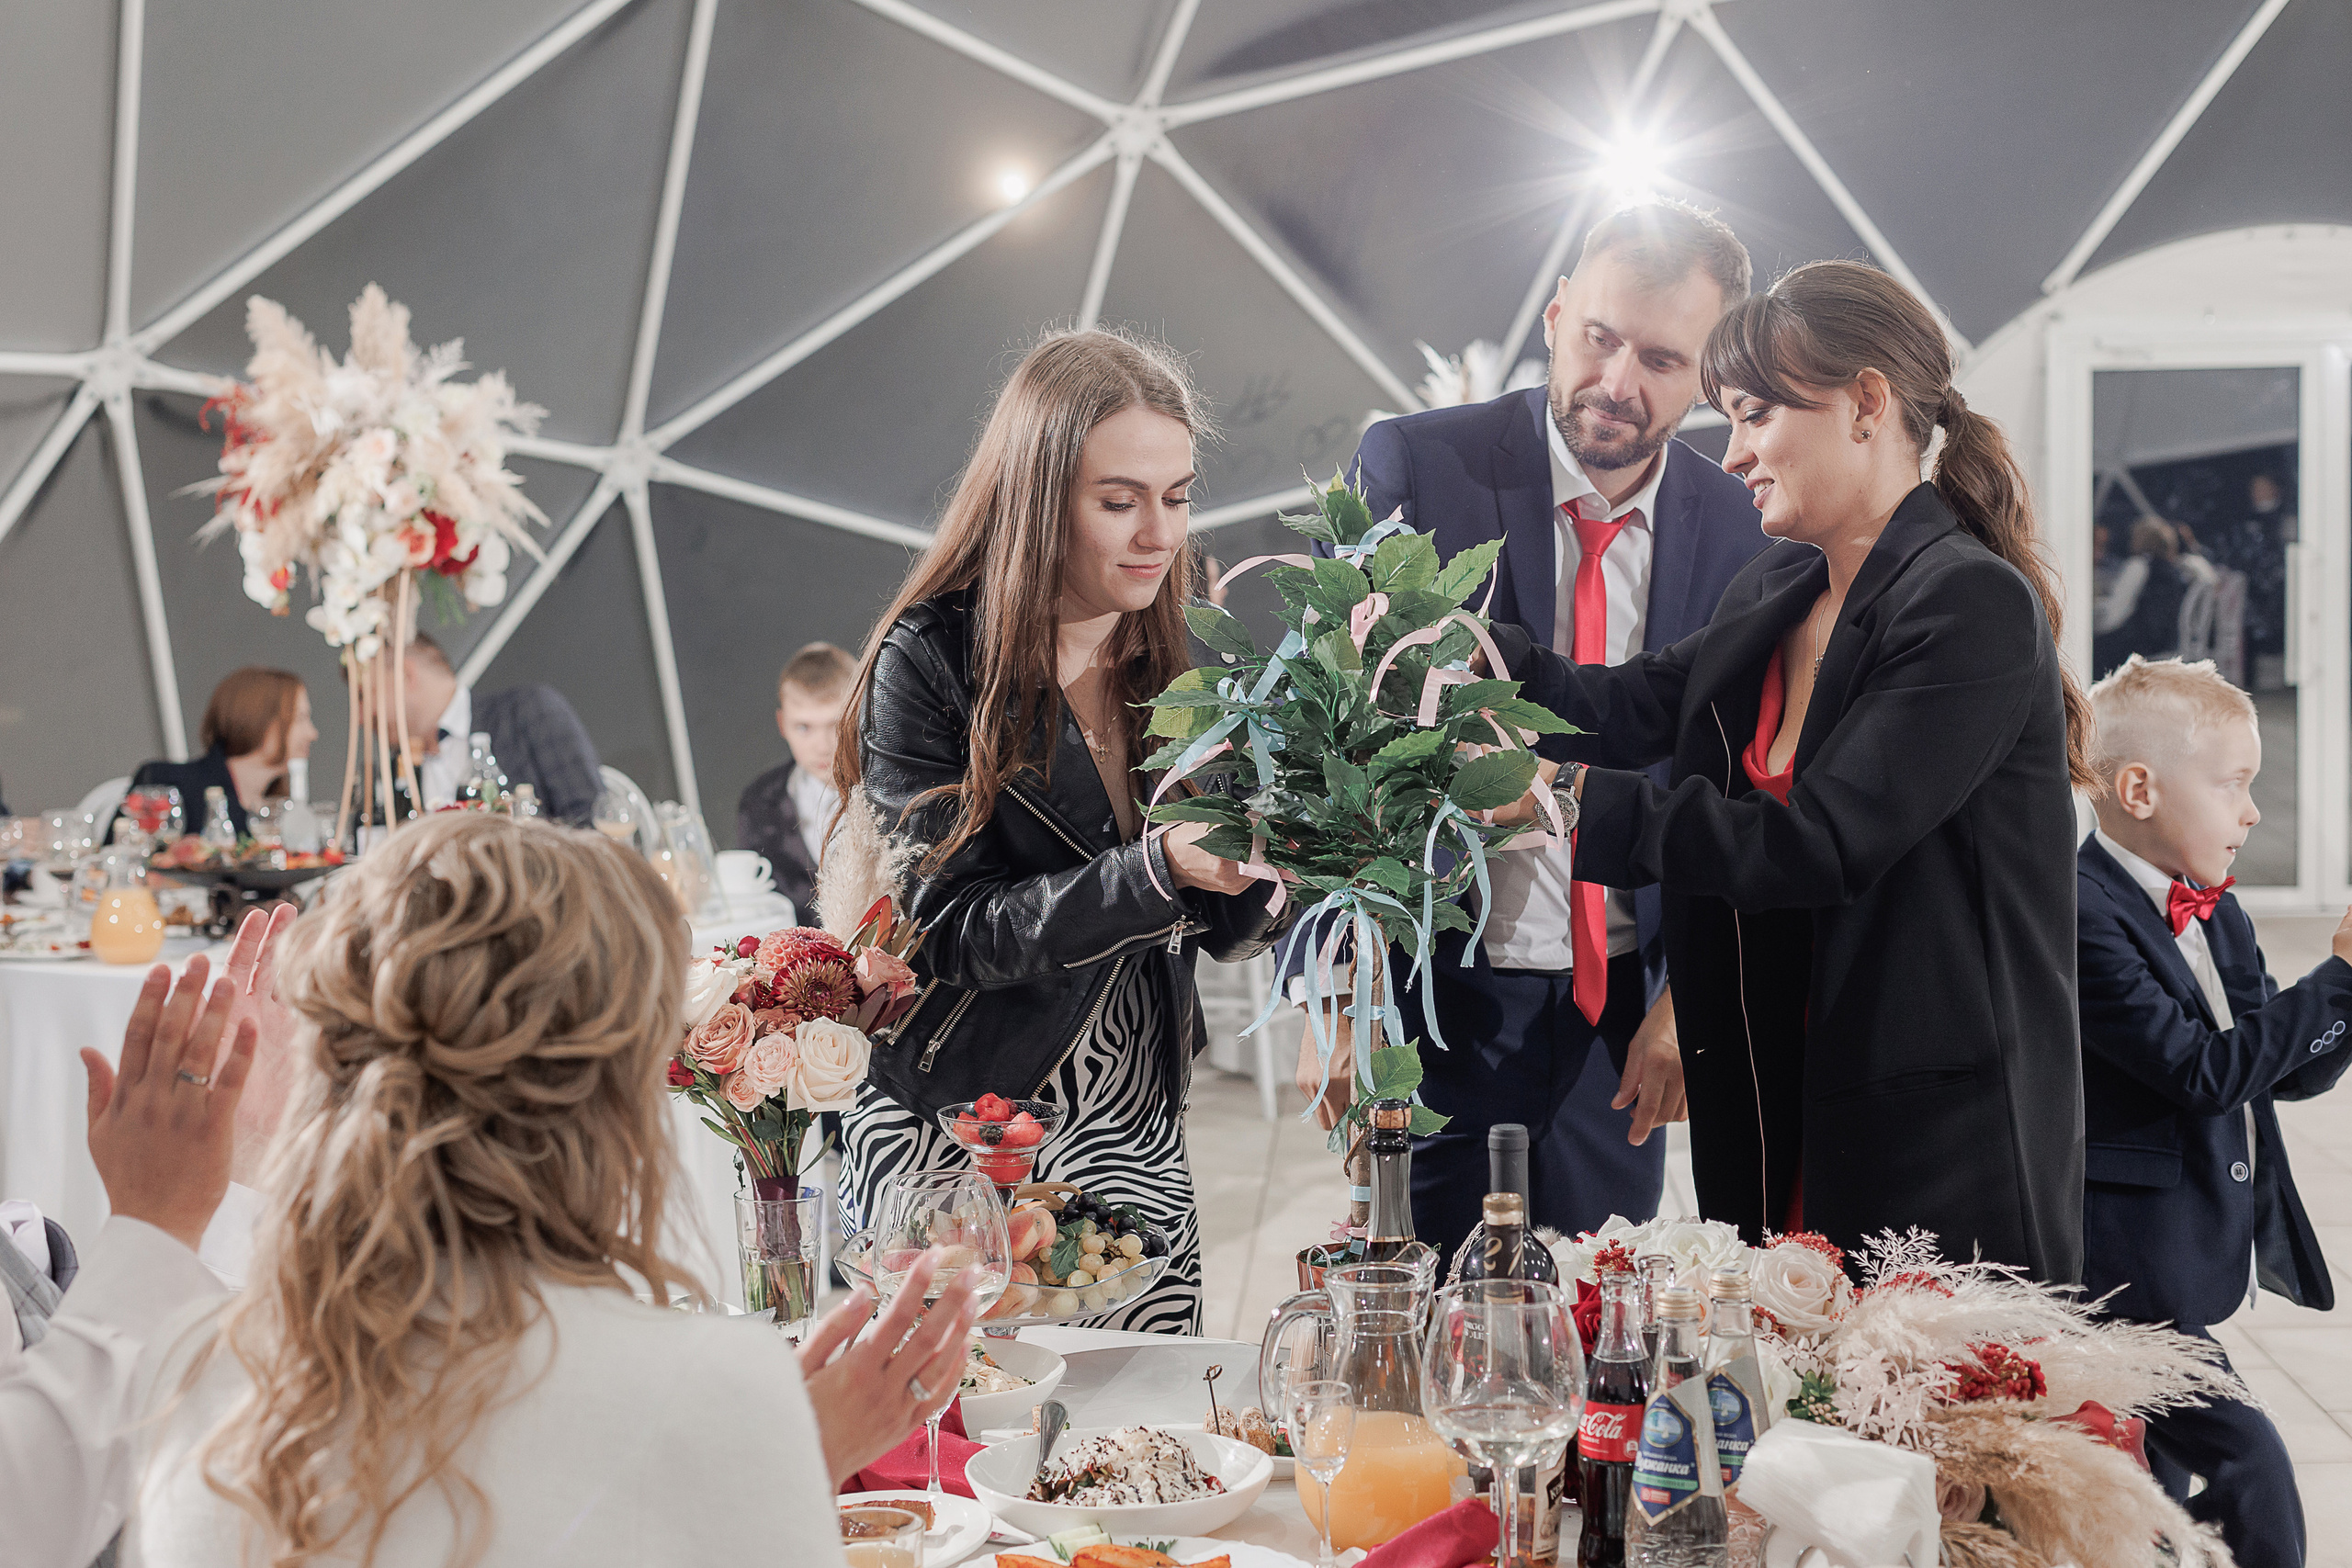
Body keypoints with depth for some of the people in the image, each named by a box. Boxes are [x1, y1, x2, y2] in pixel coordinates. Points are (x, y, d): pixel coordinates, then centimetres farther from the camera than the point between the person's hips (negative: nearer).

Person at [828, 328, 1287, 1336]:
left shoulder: (1170, 662, 4)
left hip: (1136, 1141, 5)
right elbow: (956, 932, -17)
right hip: (953, 1141, -4)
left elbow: (1220, 928, 6)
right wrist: (1157, 869, -28)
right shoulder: (929, 665, -11)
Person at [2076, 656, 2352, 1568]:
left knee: (2156, 1493, 17)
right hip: (2120, 1272, -10)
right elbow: (2205, 1071, -22)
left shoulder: (2219, 921, 13)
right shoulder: (2081, 913, -18)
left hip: (2189, 1271, 10)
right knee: (2248, 1465, -16)